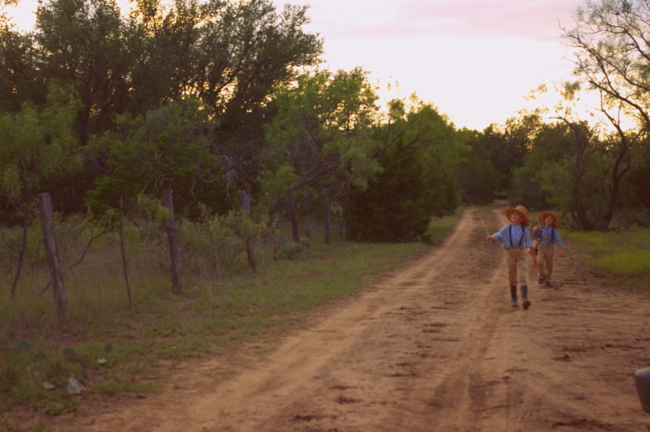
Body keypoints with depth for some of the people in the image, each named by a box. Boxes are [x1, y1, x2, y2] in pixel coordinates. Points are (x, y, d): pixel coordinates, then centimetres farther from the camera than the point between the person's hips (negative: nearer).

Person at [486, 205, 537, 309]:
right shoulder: (506, 229, 4)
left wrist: (534, 257, 17)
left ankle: (525, 299, -24)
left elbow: (530, 244, 13)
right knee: (512, 278, 9)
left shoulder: (525, 230, 6)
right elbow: (497, 236, -11)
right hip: (511, 254, 1)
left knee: (523, 276, -14)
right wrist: (491, 237, -34)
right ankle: (513, 300, 20)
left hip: (522, 255, -1)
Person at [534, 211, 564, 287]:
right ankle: (541, 276, 3)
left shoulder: (554, 230, -5)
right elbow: (537, 237, 13)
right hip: (541, 247, 1)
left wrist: (560, 250, -14)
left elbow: (558, 240, -6)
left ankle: (547, 279, 22)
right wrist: (536, 231, -4)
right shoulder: (541, 228, 1)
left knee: (549, 264, 7)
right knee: (539, 262, -18)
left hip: (549, 248, -1)